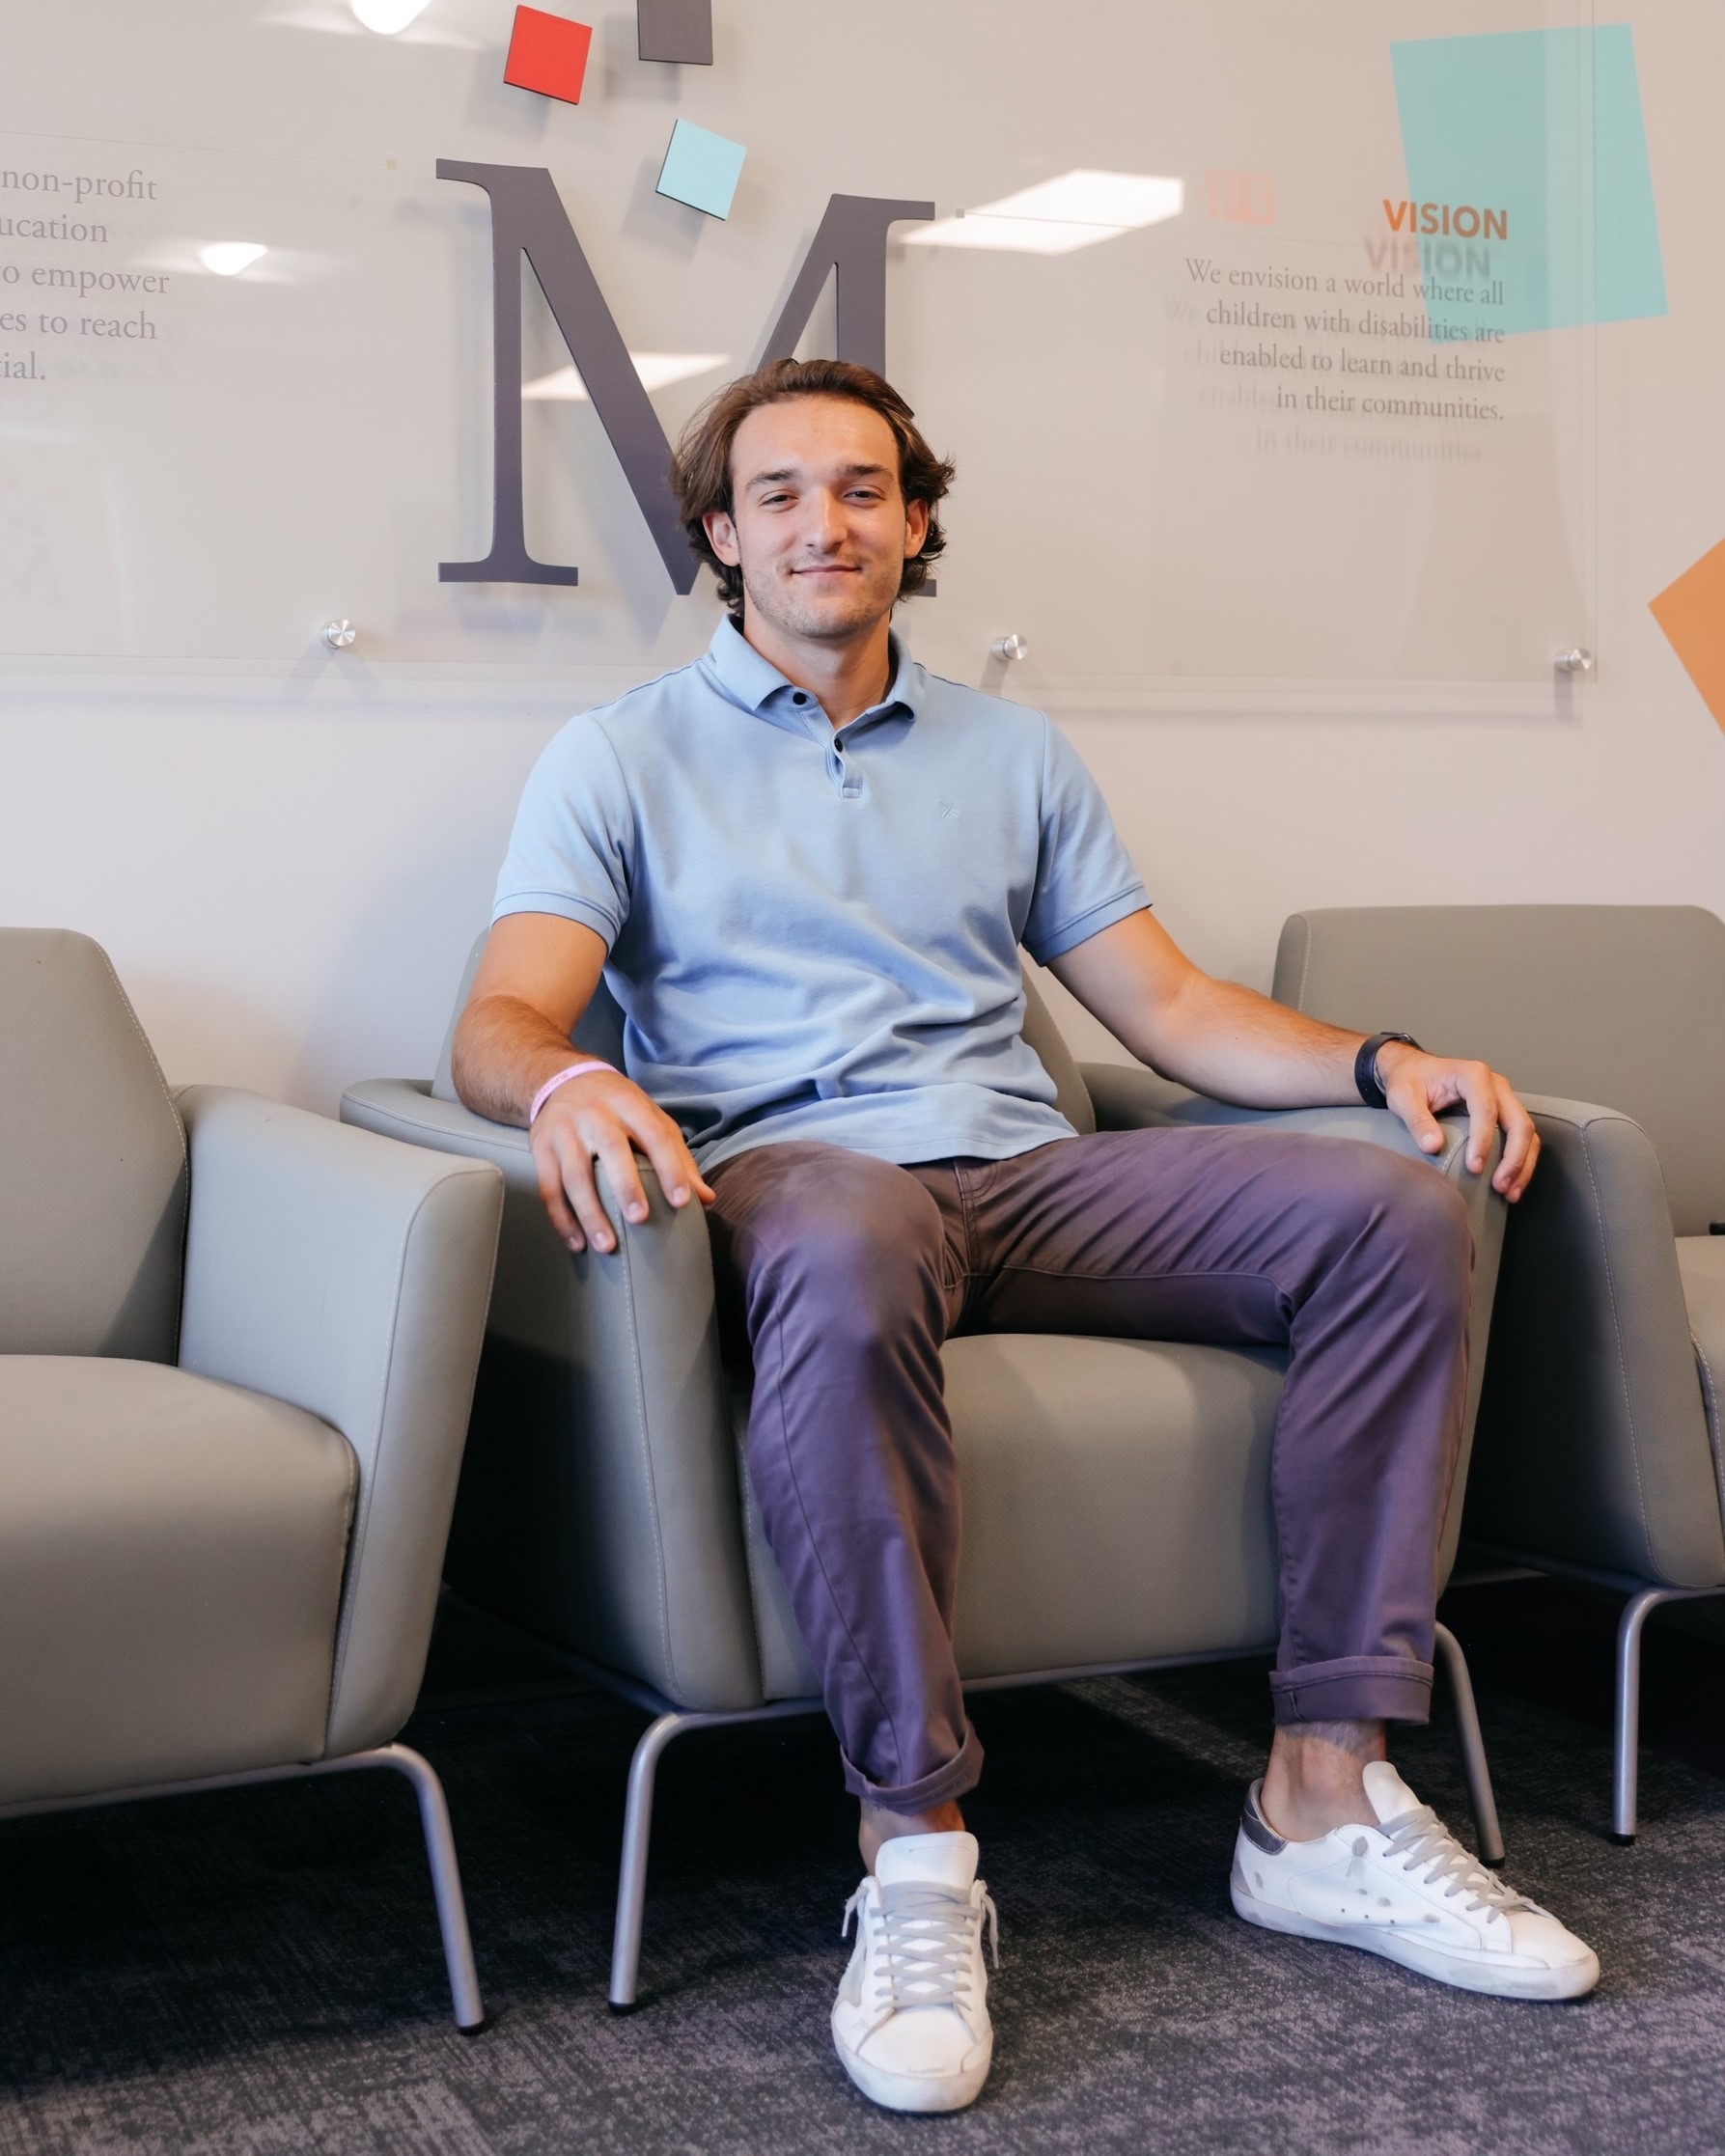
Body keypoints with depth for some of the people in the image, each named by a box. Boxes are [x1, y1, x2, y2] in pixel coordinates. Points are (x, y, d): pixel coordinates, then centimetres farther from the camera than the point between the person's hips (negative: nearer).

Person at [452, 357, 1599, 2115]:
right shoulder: (624, 758, 12)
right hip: (791, 1169, -4)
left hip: (1025, 1177, 5)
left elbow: (1169, 1006, 18)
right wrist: (569, 1085, -28)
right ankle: (915, 1856, -35)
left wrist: (1382, 1060, 0)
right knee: (843, 1258, -42)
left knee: (1395, 1211, -19)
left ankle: (1325, 1804, -18)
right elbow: (500, 1019, -2)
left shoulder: (1013, 756, 24)